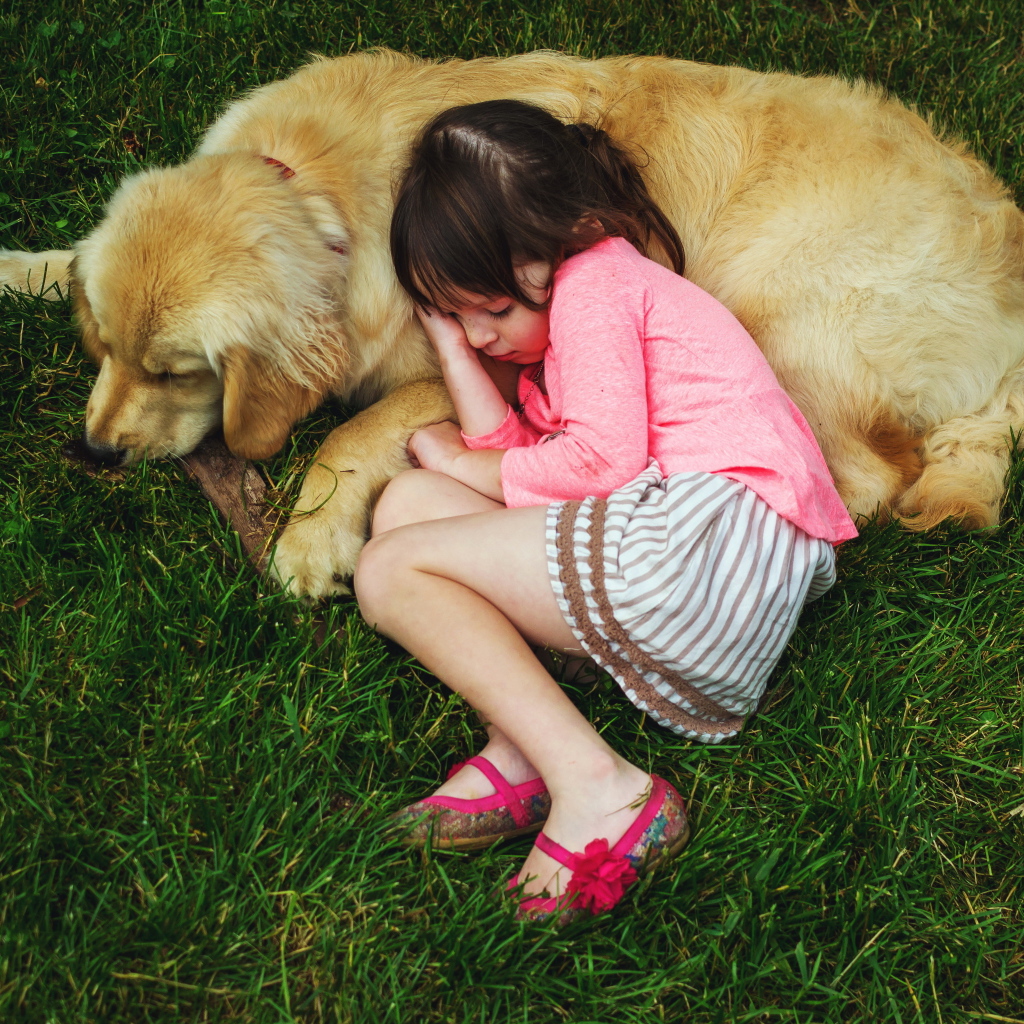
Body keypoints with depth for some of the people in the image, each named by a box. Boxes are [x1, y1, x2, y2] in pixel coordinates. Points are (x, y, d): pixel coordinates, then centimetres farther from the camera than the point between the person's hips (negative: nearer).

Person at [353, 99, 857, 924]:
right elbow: (516, 454, 14)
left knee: (390, 572, -10)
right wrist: (449, 341, 14)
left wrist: (472, 467, 3)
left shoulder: (598, 278, 0)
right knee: (407, 501, 8)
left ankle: (593, 786, -22)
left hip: (721, 522, -11)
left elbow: (605, 456, -12)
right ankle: (524, 745, -9)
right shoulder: (559, 322, 29)